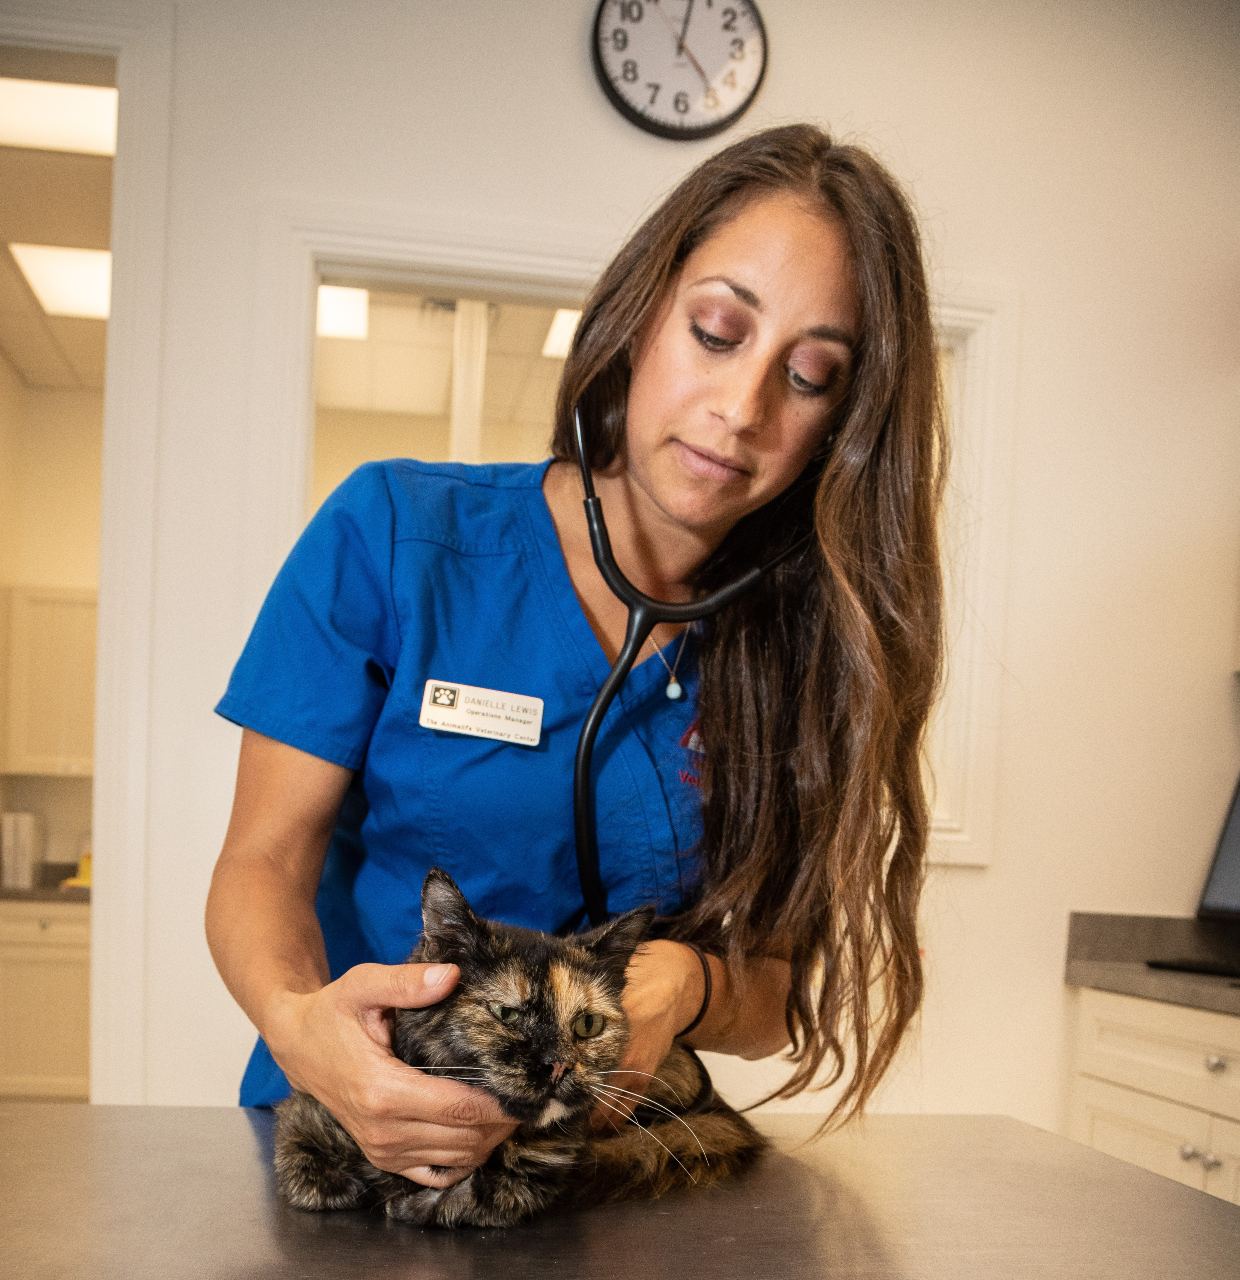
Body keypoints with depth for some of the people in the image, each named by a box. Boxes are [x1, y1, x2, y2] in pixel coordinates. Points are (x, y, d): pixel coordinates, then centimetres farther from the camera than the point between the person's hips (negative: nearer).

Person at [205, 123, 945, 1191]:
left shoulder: (801, 640, -4)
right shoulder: (395, 537, -10)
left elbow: (778, 998, -1)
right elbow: (264, 861, -7)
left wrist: (685, 986, -23)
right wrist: (298, 1018, -28)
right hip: (344, 1129, -1)